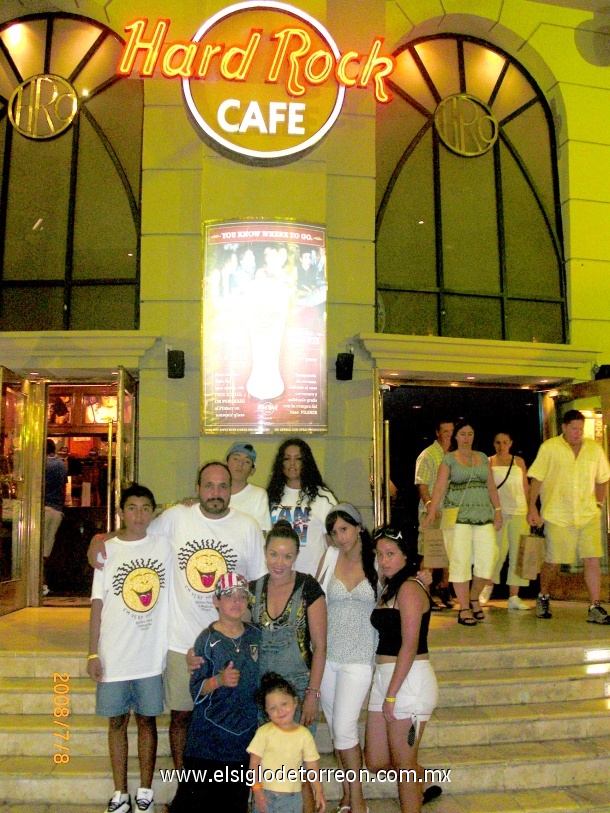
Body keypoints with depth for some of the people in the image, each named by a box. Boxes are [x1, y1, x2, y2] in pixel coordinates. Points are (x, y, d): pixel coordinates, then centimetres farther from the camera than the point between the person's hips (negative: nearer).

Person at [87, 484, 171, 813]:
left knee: (147, 720, 10)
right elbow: (98, 604, 0)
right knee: (117, 721, 10)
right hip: (114, 656, 0)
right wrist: (93, 653, -2)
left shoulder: (163, 545, 0)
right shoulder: (107, 550, 0)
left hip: (153, 654, 0)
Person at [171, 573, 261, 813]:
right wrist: (218, 681, -26)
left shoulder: (256, 636, 4)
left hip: (246, 730, 4)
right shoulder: (207, 640, -8)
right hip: (209, 737, -4)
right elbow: (196, 691, -9)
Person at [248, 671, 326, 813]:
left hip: (293, 796, 1)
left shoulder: (304, 734, -1)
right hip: (266, 794, -1)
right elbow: (254, 763, -6)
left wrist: (319, 792, 2)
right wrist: (257, 789, -12)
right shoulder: (264, 732, -6)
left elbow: (312, 766, 4)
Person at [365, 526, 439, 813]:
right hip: (384, 676, 9)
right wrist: (385, 691, 12)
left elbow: (409, 646, -18)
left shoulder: (409, 588, -13)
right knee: (377, 763, 15)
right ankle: (423, 785, 38)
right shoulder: (390, 588, 15)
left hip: (409, 681, -9)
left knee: (403, 764, 4)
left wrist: (391, 695, -17)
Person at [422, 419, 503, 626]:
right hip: (458, 515, -3)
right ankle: (464, 608, 4)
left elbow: (491, 487, 17)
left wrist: (498, 511, 8)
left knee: (487, 558, -5)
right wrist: (431, 511, -14)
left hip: (483, 515, 4)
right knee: (460, 561, -5)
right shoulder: (449, 459, 4)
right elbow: (440, 487, -4)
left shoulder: (483, 458, 16)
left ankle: (474, 598, 19)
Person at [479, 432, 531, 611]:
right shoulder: (488, 462, 6)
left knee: (517, 553, 0)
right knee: (499, 551, -11)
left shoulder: (519, 462, 13)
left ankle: (514, 597, 7)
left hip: (519, 512, 3)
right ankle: (488, 586, 14)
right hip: (497, 512, -3)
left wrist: (528, 510, 8)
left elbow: (526, 487, 16)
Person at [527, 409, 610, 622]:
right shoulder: (549, 447, -2)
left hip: (589, 515, 3)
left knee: (593, 559, -6)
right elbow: (536, 479, -1)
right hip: (557, 516, -2)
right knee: (553, 561, 5)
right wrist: (532, 507, -5)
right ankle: (543, 597, 30)